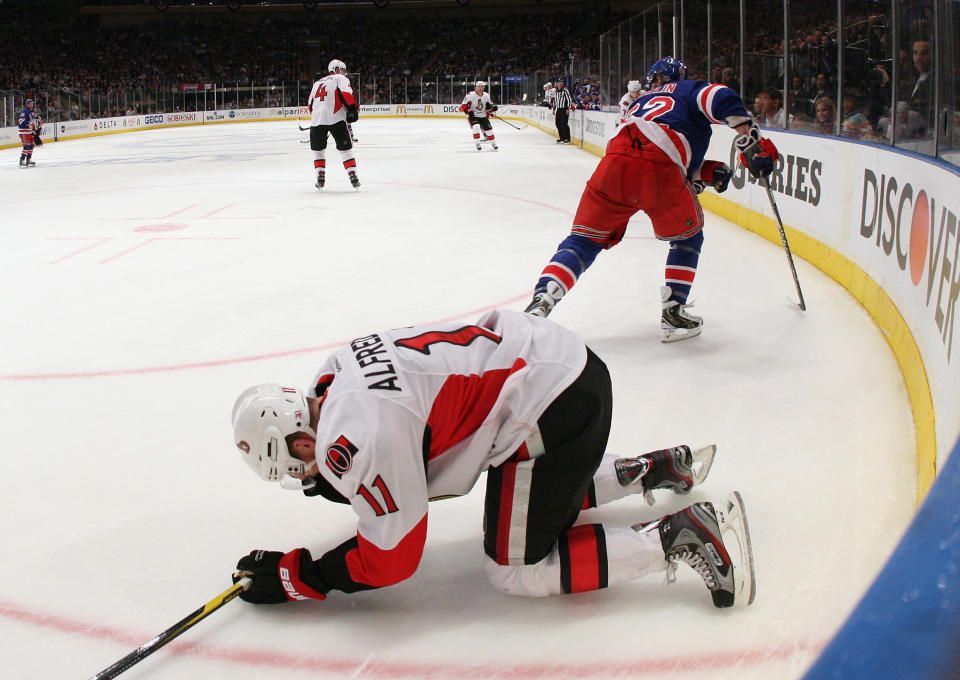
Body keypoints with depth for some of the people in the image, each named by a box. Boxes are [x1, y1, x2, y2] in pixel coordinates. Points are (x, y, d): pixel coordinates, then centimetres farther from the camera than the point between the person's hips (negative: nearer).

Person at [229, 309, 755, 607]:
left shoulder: (352, 443, -19)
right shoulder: (341, 369, 9)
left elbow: (390, 561, -8)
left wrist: (291, 577, 0)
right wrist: (342, 484, 12)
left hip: (550, 409, -10)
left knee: (515, 569, 5)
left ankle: (677, 537, -2)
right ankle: (651, 470, 30)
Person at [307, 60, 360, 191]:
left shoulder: (318, 82, 28)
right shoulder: (340, 78, 11)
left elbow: (310, 104, 25)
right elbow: (346, 93, -9)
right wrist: (352, 109, -10)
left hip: (317, 120, 4)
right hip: (335, 118, -4)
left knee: (318, 149, 19)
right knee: (345, 148, 2)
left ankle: (320, 176, 13)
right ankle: (352, 176, -4)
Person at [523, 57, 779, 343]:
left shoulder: (644, 103, 41)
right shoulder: (689, 90, 26)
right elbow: (722, 98, 0)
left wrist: (706, 173, 29)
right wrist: (751, 142, -3)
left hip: (614, 163, 4)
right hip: (659, 170, -4)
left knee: (584, 240, 13)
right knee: (687, 236, 21)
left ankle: (541, 301, -6)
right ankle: (673, 314, 14)